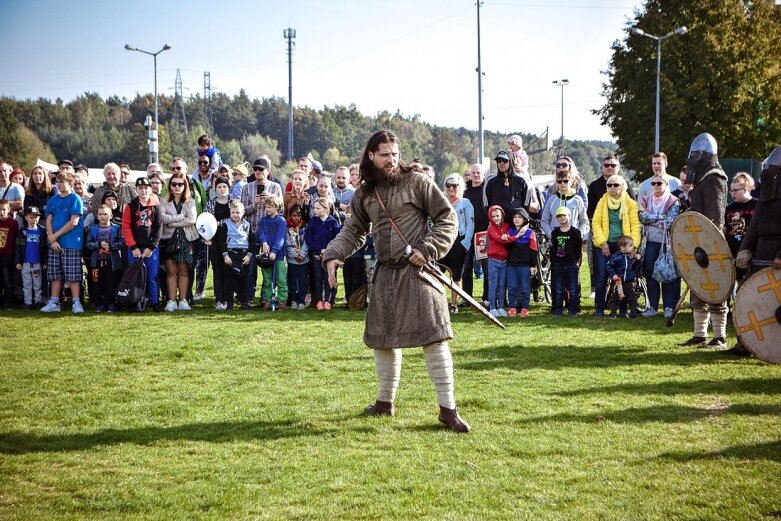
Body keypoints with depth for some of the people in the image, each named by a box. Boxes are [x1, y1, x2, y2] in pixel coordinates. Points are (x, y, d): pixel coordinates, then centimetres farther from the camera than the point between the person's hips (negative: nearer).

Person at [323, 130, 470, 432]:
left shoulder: (416, 182, -5)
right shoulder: (365, 193, 9)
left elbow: (448, 220, -2)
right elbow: (353, 231, 19)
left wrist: (428, 250, -14)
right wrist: (333, 256, 2)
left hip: (416, 271, -5)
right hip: (384, 273, 5)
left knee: (434, 339, -8)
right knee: (382, 339, 13)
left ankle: (448, 409, -4)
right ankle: (385, 401, 31)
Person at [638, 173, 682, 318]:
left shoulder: (673, 202, -1)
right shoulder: (646, 200, 10)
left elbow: (670, 222, -13)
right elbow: (642, 218, -4)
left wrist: (650, 216, -7)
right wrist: (660, 217, -13)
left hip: (666, 243, -3)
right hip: (650, 242, 3)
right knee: (650, 274, 4)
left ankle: (669, 307, 3)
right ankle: (652, 306, 11)